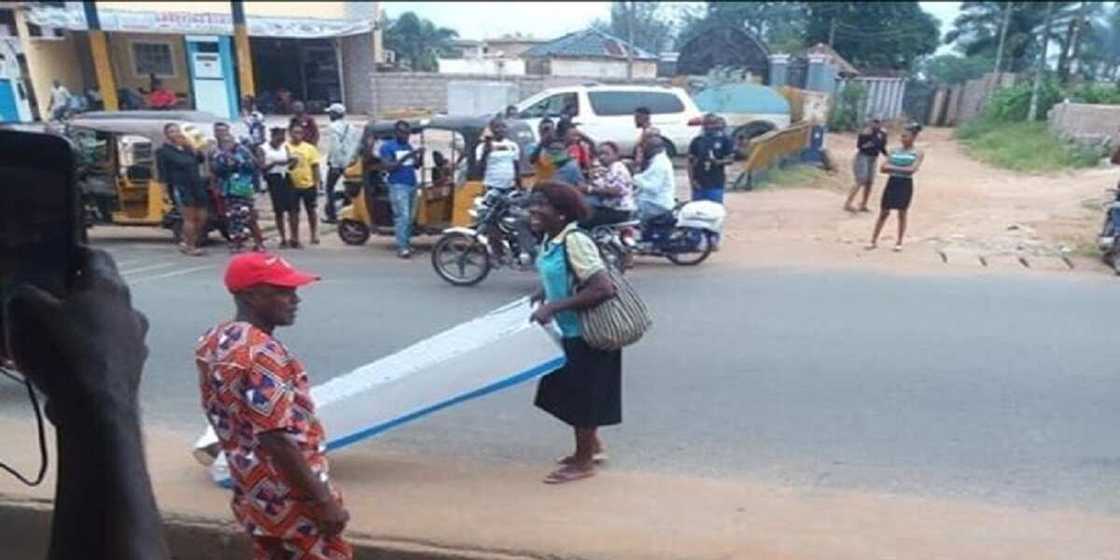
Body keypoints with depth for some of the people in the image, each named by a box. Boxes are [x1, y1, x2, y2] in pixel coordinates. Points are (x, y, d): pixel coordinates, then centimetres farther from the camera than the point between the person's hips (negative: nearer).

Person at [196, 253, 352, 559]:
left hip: (252, 494, 9)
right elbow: (276, 440, -28)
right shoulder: (262, 353, -25)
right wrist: (324, 501, -22)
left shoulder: (212, 342, 4)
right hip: (292, 501, -9)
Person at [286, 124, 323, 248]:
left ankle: (314, 235, 28)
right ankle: (294, 238, 16)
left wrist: (317, 184, -1)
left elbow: (315, 167, 1)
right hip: (292, 185, -1)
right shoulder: (285, 147, -4)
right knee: (293, 212, 6)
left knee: (311, 211, 13)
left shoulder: (309, 148, 0)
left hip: (308, 184, 1)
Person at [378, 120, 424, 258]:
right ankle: (402, 247, -10)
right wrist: (405, 157, -20)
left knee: (409, 217, 5)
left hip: (412, 185, 6)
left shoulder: (408, 146, 14)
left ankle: (407, 243, 13)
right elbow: (388, 167, -13)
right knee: (402, 216, -12)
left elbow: (416, 166, 17)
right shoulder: (387, 146, -4)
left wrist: (421, 155, -3)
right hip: (398, 186, -6)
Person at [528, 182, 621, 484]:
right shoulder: (550, 241, 3)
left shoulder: (575, 241, -25)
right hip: (569, 331, 9)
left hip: (587, 333, -9)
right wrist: (541, 295, 3)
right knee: (568, 393, 20)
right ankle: (592, 445, 40)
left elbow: (602, 289, -31)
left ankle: (584, 462, 24)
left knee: (581, 395, 5)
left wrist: (554, 307, -29)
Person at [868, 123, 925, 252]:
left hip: (905, 184, -3)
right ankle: (874, 241, 10)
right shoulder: (894, 151, 8)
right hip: (892, 183, 3)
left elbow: (912, 169, -17)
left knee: (902, 214, 4)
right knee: (883, 212, 5)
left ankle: (899, 243, 15)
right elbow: (883, 168, 1)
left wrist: (893, 168, -14)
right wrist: (901, 170, -13)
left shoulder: (918, 153, -2)